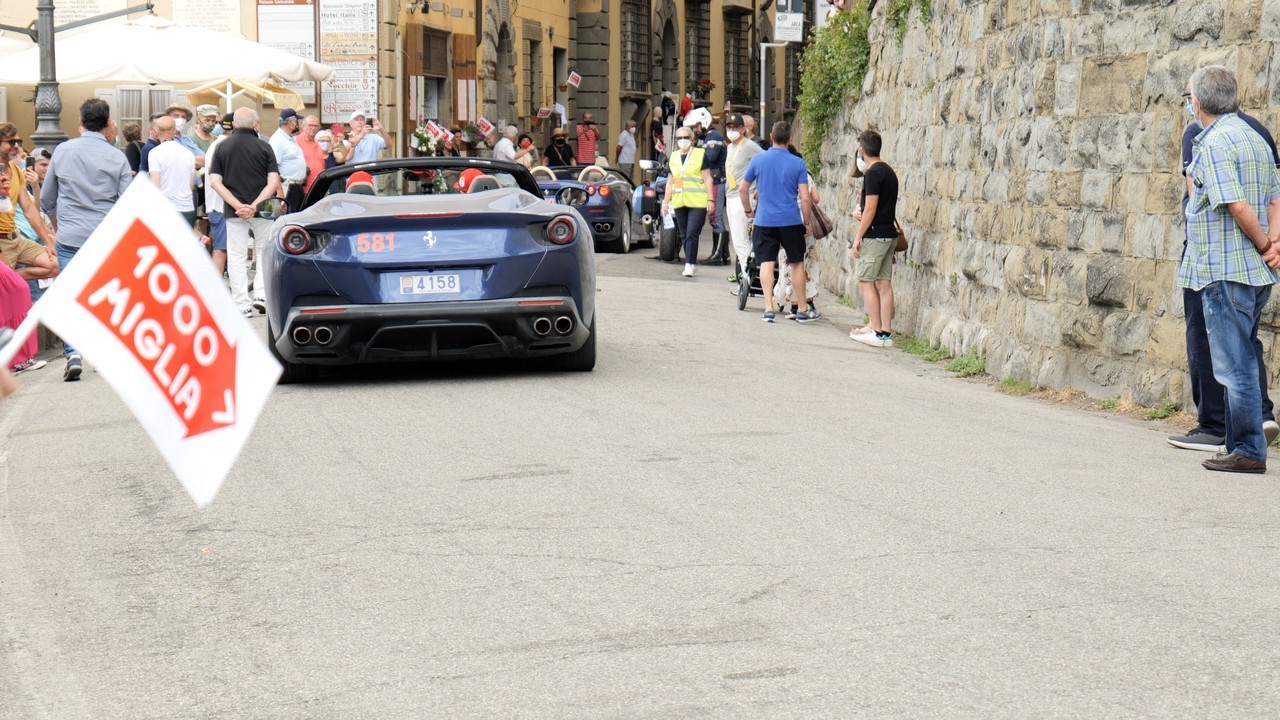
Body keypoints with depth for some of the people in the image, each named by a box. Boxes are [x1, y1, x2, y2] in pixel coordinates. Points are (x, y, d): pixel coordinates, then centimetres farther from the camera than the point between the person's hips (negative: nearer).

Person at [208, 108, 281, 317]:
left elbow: (215, 182, -6)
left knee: (236, 255, 7)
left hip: (233, 211, 1)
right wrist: (255, 205, -15)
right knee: (265, 251, 17)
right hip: (262, 211, -1)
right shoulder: (263, 147, -4)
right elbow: (273, 183, -12)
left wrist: (238, 205, -12)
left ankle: (241, 304, 5)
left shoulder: (222, 147, 2)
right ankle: (261, 294, 5)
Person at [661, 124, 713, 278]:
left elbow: (707, 179, -2)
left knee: (692, 234, -13)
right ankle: (692, 265, 16)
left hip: (697, 202, -5)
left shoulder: (700, 154, 1)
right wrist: (666, 202, 16)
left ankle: (690, 265, -15)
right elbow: (670, 181, 20)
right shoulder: (674, 156, 16)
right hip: (679, 203, 6)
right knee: (685, 235, 8)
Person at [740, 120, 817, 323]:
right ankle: (803, 310, 18)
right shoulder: (797, 163, -4)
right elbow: (805, 198, -6)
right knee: (797, 264, 11)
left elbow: (742, 188, 7)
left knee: (766, 263, 1)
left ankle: (769, 308, -9)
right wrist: (807, 223, 6)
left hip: (765, 220, 1)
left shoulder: (758, 159, 0)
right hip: (791, 220, 0)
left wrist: (748, 210, 23)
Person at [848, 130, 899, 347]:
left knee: (865, 281, -4)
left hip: (874, 235, -9)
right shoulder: (888, 171, 15)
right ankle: (886, 331, 8)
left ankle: (877, 332, -7)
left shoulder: (873, 173, -15)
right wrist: (859, 209, 8)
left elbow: (871, 209, -18)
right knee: (883, 283, 8)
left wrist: (858, 237, -13)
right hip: (889, 233, 9)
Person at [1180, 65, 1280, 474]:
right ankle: (1245, 447, 19)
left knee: (1234, 365, -4)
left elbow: (1237, 206, -22)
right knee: (1243, 360, 15)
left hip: (1224, 271, -9)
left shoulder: (1214, 143, -13)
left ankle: (1247, 451, -2)